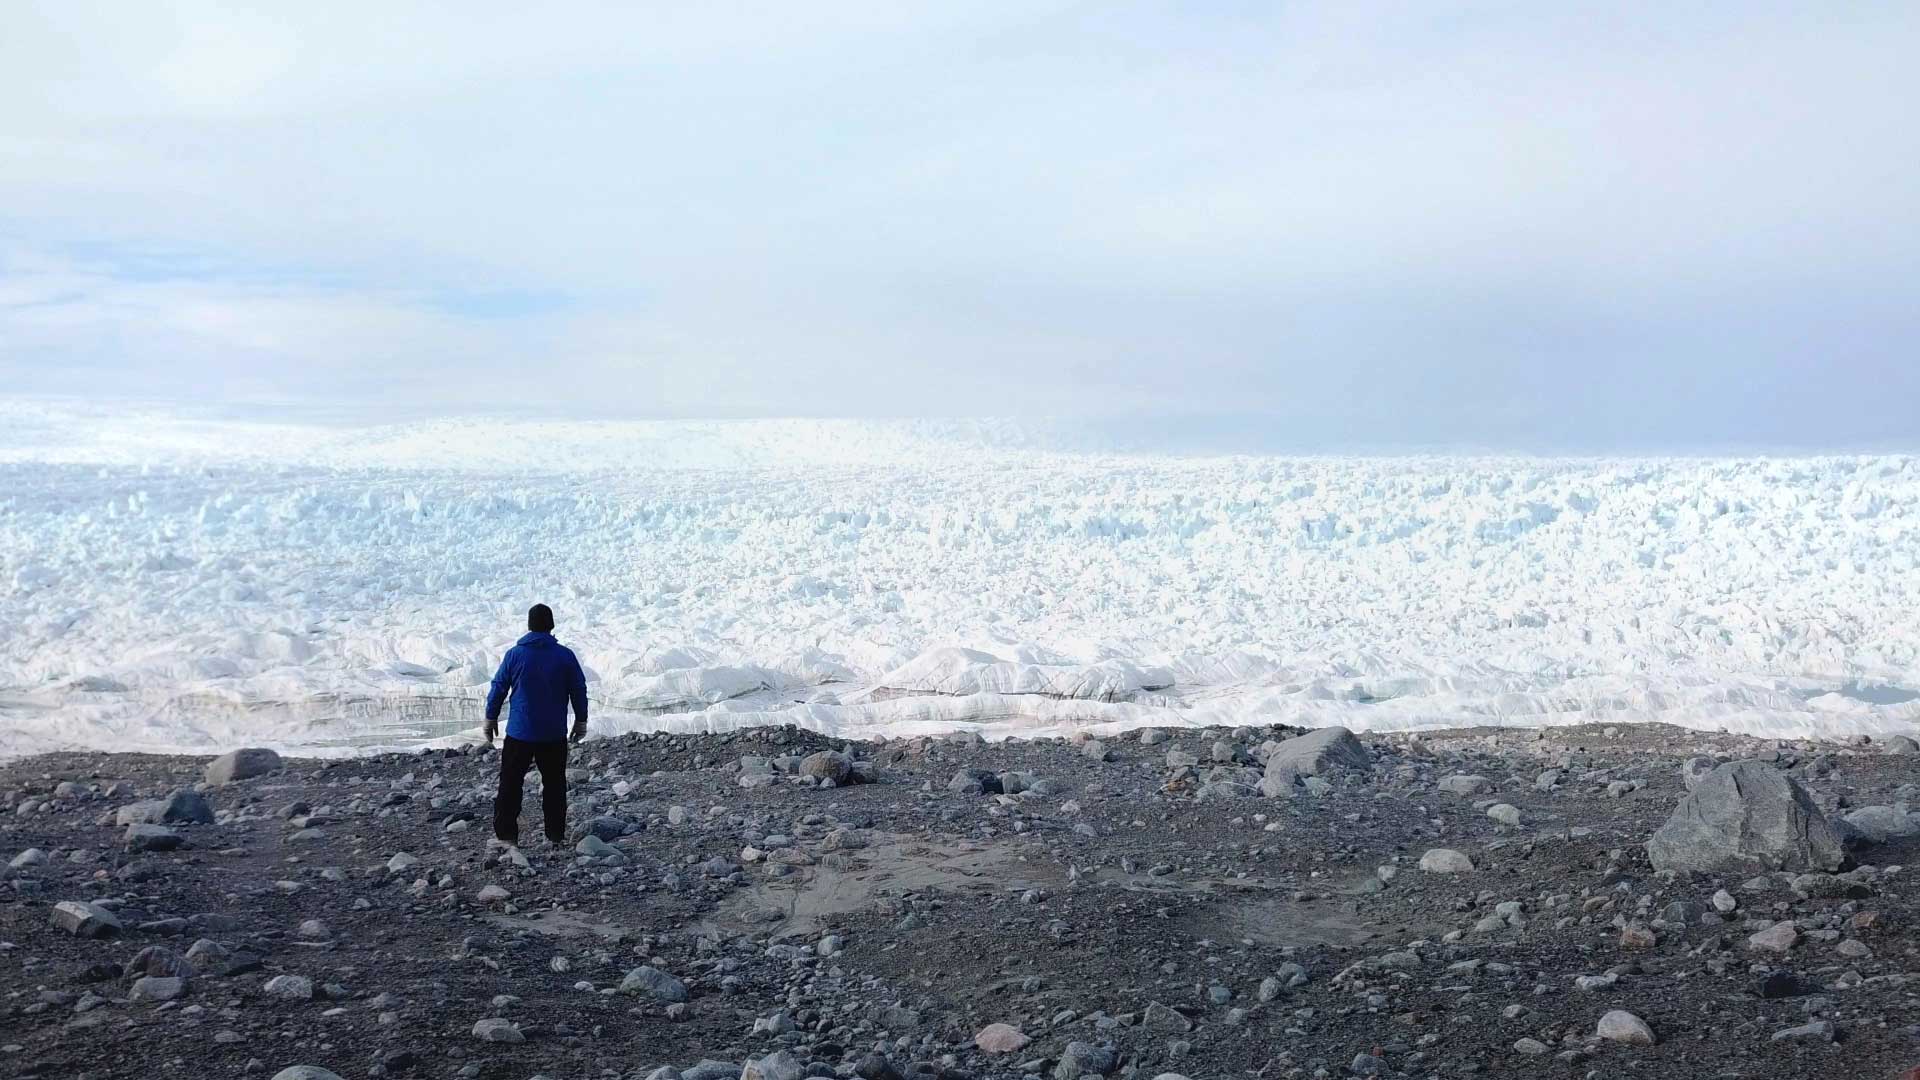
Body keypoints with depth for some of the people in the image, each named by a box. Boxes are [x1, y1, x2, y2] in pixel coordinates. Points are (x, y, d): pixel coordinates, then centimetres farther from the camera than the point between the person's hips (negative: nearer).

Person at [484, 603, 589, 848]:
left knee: (510, 783, 7)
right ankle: (556, 835, 14)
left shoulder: (514, 654, -5)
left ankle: (506, 834, 6)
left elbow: (498, 688, 1)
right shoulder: (565, 656, -4)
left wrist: (491, 718, 14)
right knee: (554, 784, 11)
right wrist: (581, 722, 15)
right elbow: (579, 690, 2)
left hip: (519, 733, -1)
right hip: (554, 735, 1)